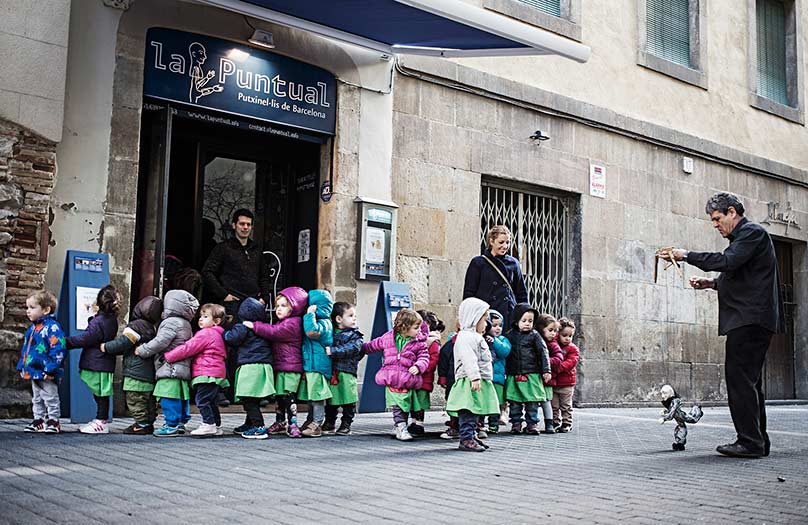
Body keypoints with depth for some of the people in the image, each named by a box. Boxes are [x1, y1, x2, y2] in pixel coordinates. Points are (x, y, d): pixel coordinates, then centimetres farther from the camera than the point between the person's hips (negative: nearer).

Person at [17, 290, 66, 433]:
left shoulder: (52, 327, -17)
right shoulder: (32, 328, 12)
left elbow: (58, 349, -23)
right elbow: (25, 349, 22)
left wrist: (50, 369, -26)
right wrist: (22, 366, 17)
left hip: (47, 374, -9)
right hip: (33, 372, 9)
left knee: (50, 399, 2)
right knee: (37, 400, 18)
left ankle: (53, 421, 11)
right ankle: (39, 420, 28)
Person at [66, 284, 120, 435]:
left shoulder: (98, 322, -16)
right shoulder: (112, 319, 11)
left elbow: (85, 338, -15)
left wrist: (67, 342, -9)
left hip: (98, 364, -9)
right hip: (105, 362, 9)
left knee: (101, 394, -4)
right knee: (101, 394, 13)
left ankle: (102, 423, -1)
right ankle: (100, 421, 19)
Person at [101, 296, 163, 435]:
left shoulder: (135, 326, -14)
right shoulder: (152, 328, 14)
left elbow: (122, 343, -16)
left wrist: (106, 347, 0)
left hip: (136, 372, -9)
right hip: (150, 374, 9)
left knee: (135, 400, -4)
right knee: (149, 400, 14)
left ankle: (142, 424, -4)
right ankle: (149, 423, 18)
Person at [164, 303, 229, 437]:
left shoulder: (205, 334, -12)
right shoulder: (216, 334, 20)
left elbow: (187, 348, -12)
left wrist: (168, 356, -5)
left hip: (207, 373, -10)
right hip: (217, 373, 10)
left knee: (202, 399, -9)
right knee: (210, 401, 15)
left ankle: (208, 424, -10)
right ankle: (216, 426, 19)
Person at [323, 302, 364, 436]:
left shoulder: (356, 336, 3)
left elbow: (351, 349, -13)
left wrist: (333, 351, -22)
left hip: (347, 372, -2)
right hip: (330, 372, 2)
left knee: (348, 401, 0)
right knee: (330, 400, 12)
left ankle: (346, 425, 12)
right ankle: (329, 423, 26)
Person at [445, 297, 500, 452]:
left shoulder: (475, 337, 24)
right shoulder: (465, 337, -12)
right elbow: (469, 360, -23)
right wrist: (475, 377, -29)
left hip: (481, 382, 11)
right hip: (470, 383, -11)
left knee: (475, 412, 14)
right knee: (468, 413, -10)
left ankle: (471, 436, 20)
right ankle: (466, 439, -10)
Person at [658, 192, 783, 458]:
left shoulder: (752, 232, -8)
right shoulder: (744, 235, 22)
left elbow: (728, 261, -22)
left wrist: (687, 255, -17)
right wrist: (713, 283, 13)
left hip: (749, 319, -11)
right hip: (749, 319, 11)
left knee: (739, 377, -11)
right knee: (749, 380, 12)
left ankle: (750, 441, -10)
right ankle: (758, 441, 17)